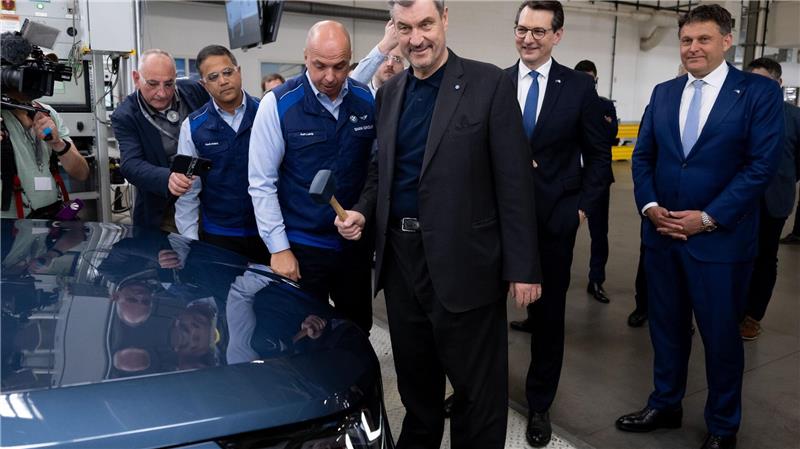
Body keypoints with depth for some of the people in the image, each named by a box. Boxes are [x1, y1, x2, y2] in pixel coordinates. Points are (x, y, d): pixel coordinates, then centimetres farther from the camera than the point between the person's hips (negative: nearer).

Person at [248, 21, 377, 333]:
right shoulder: (278, 104, -10)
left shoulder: (367, 101, -1)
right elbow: (262, 183, -9)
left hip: (355, 243, 3)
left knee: (359, 334, 18)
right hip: (300, 247, -3)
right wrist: (278, 248, -11)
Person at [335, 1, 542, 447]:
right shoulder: (390, 92, 10)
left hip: (463, 262, -5)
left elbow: (514, 181, -11)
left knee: (477, 388, 8)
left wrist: (523, 266, -13)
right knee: (414, 377, 22)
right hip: (400, 257, 6)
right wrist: (363, 211, -1)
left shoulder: (489, 83, -8)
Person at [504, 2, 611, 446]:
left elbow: (598, 154, 4)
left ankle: (539, 405, 28)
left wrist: (584, 206, -2)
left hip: (555, 217, 0)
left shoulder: (580, 87, -1)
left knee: (550, 312, 10)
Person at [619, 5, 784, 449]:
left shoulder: (760, 92, -5)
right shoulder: (663, 92, 9)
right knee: (666, 325, 15)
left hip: (720, 239, -4)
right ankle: (665, 405, 34)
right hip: (660, 233, 4)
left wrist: (708, 218, -17)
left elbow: (761, 165, -12)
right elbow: (642, 156, 8)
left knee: (720, 333, 9)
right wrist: (649, 206, -7)